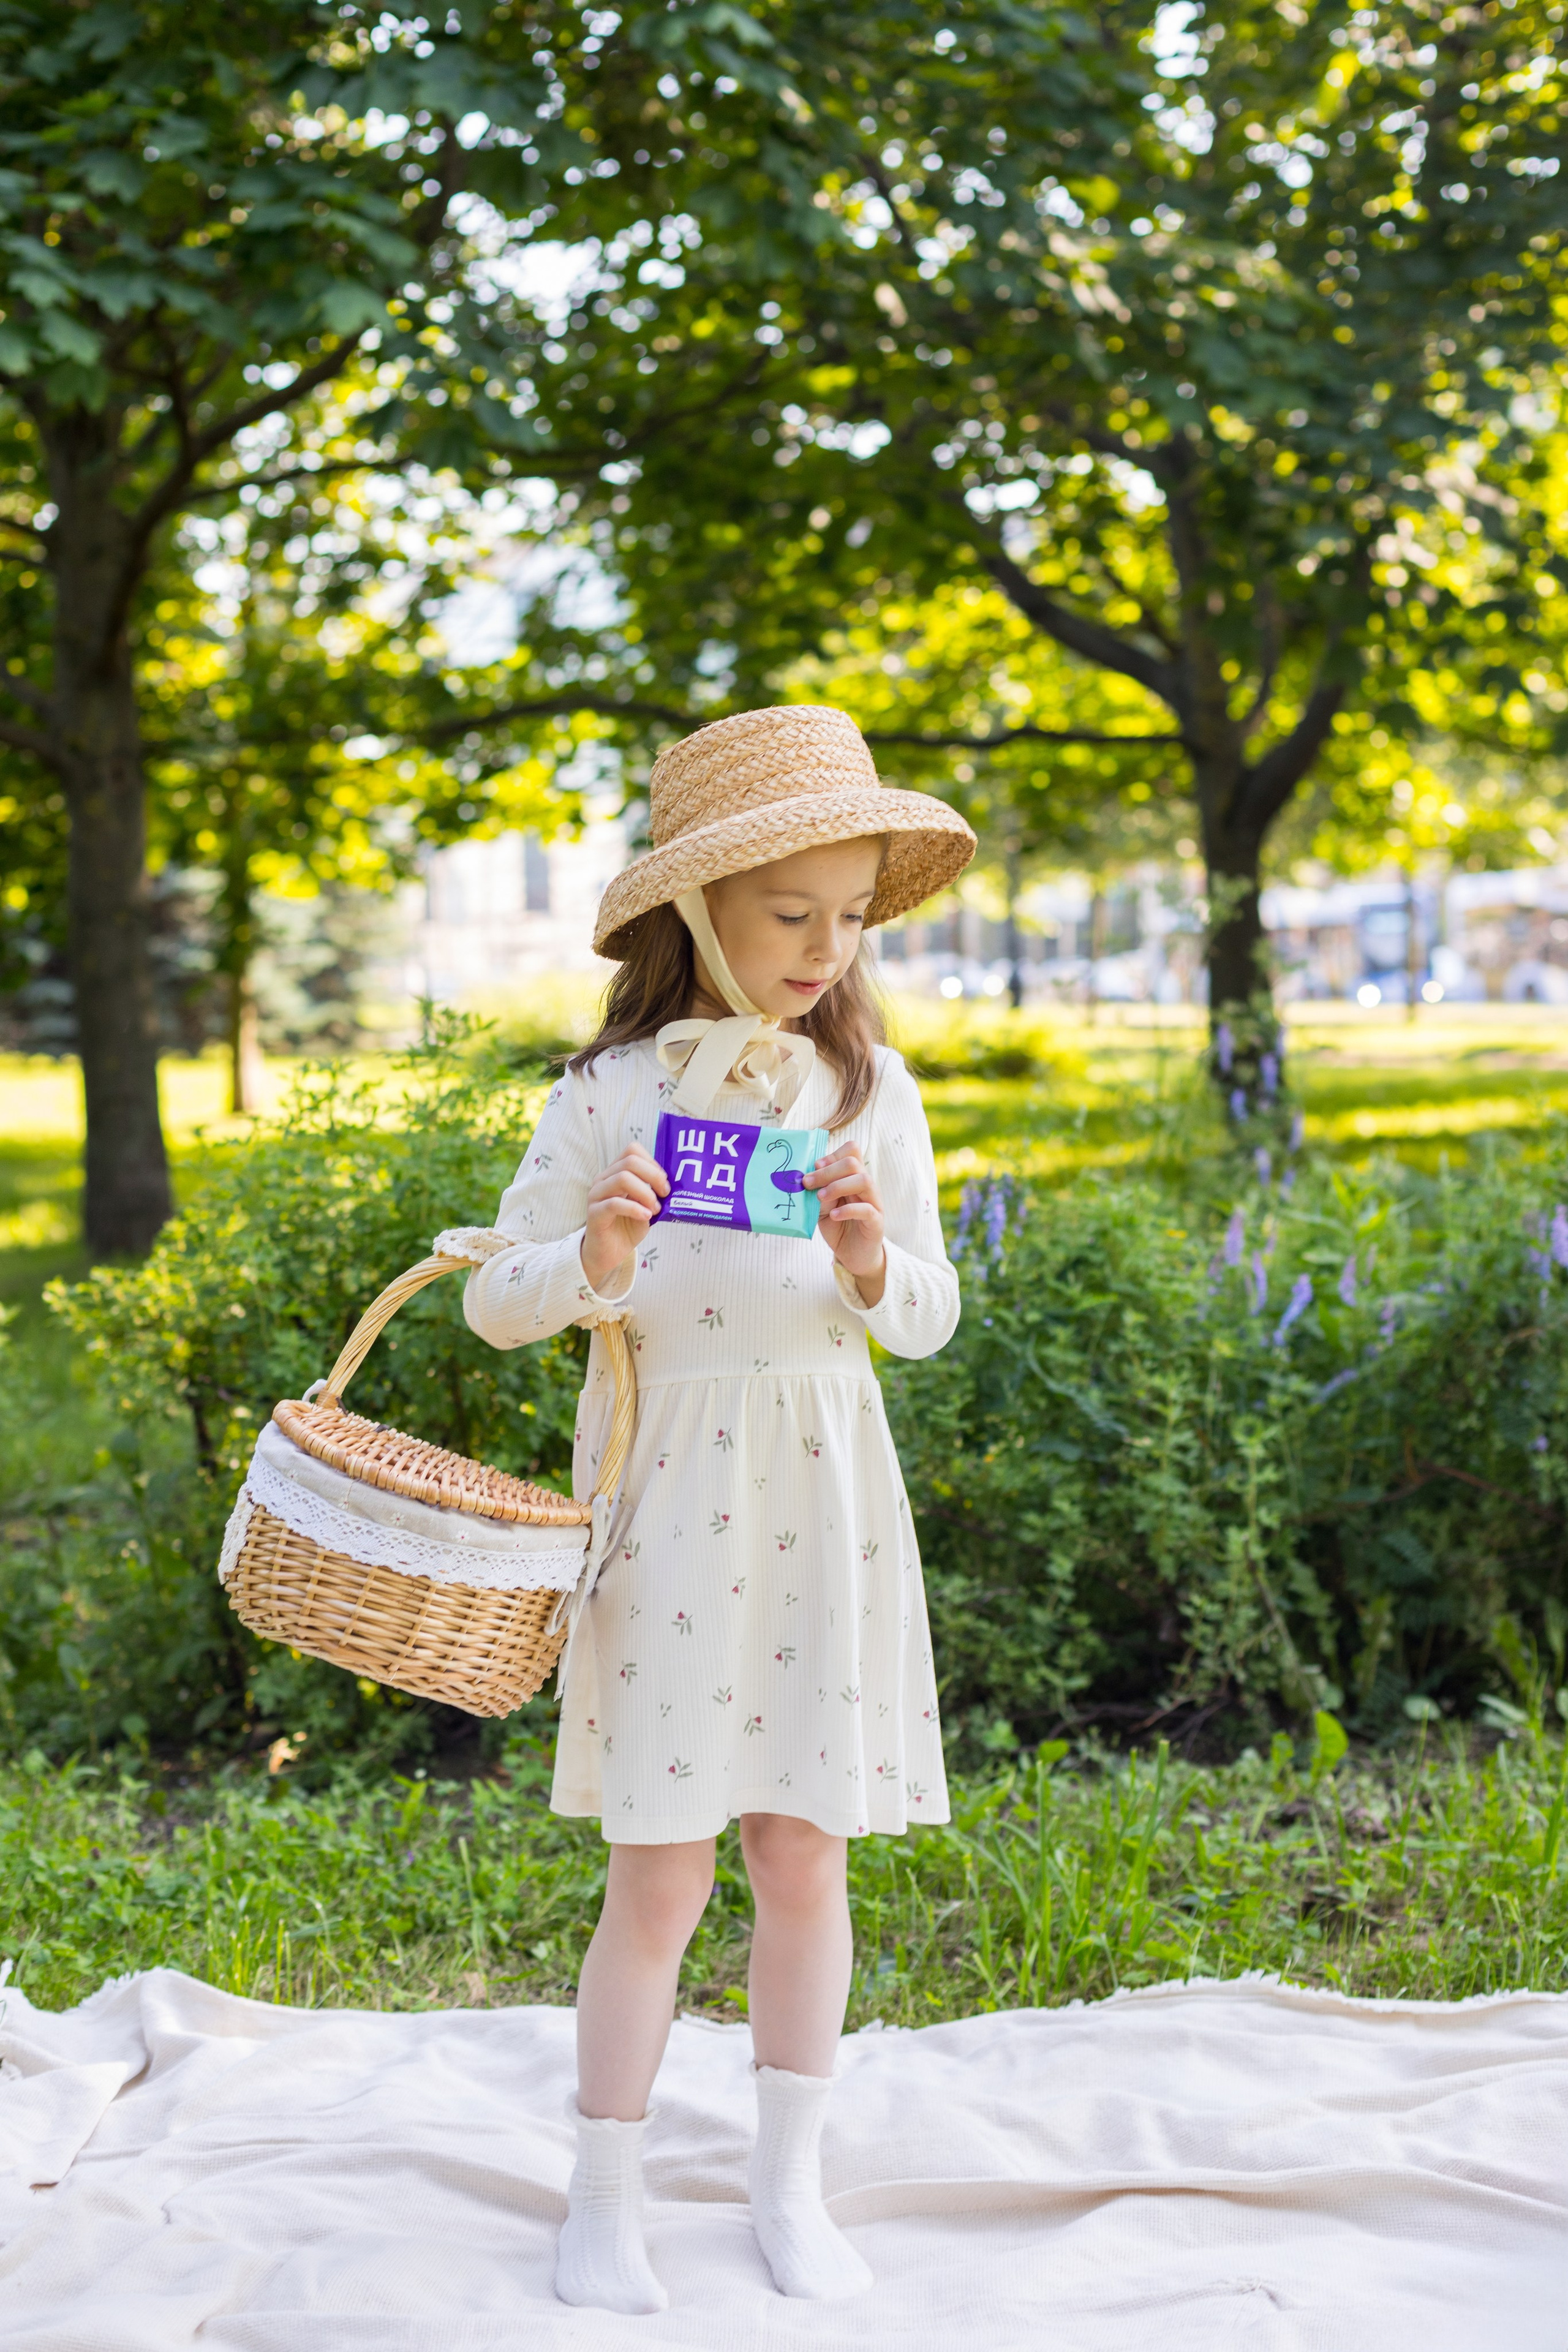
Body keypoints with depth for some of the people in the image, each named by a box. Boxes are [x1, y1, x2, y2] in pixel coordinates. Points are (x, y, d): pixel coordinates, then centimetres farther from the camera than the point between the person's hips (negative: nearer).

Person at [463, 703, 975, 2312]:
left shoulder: (870, 1087, 4)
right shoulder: (612, 1092, -4)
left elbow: (927, 1320, 6)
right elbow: (494, 1302, -1)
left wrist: (872, 1260, -15)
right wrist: (593, 1260, -21)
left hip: (823, 1496, 3)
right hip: (666, 1497, -2)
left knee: (803, 1860, 8)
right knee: (660, 1874, -1)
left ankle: (788, 2183, 24)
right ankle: (602, 2204, 15)